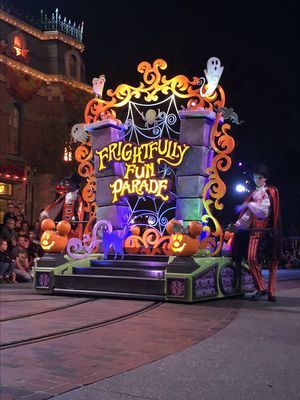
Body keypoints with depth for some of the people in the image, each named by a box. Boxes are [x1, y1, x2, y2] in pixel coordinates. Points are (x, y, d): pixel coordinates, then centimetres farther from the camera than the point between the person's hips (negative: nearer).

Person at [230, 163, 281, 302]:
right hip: (255, 230, 3)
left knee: (272, 261, -2)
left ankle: (271, 292, 4)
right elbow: (247, 215, 11)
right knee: (252, 258, -10)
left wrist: (249, 205, -12)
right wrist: (238, 224, -3)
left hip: (268, 230, -3)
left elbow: (264, 211, -9)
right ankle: (261, 288, 3)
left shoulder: (271, 192, 4)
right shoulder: (252, 195, 17)